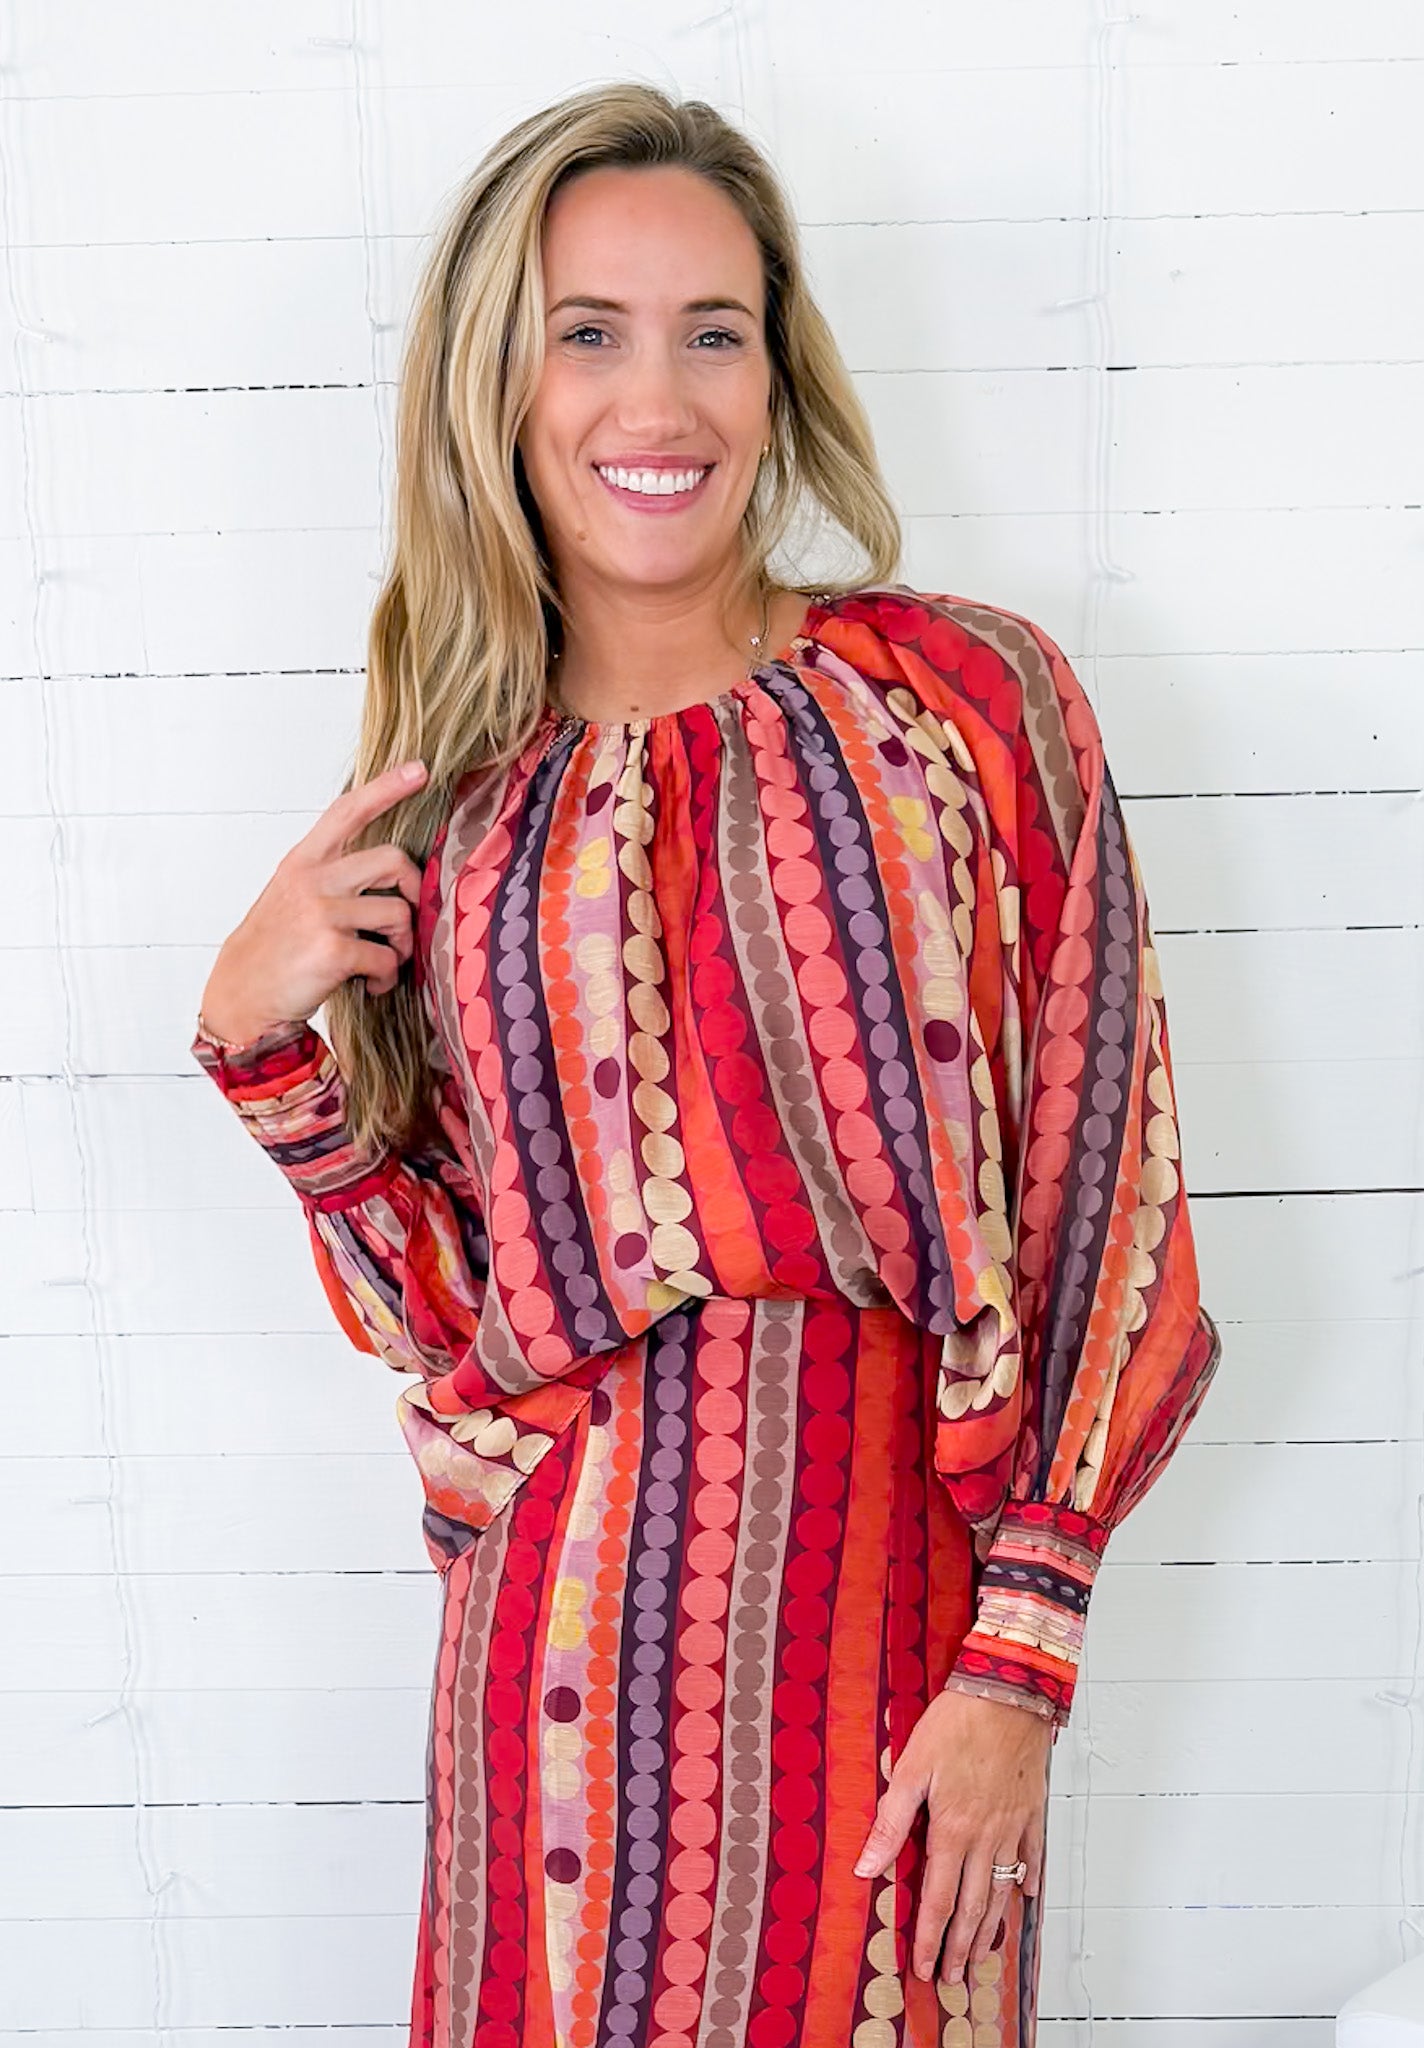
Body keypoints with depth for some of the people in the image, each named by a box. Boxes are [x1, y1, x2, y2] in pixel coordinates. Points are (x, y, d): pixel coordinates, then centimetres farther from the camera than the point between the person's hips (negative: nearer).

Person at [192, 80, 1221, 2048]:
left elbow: (1087, 1206, -7)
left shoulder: (976, 703, -7)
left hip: (887, 1590, -2)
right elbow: (445, 1301, 5)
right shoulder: (453, 794, 3)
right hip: (574, 1605, 3)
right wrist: (259, 1037, -9)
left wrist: (1018, 1656, -10)